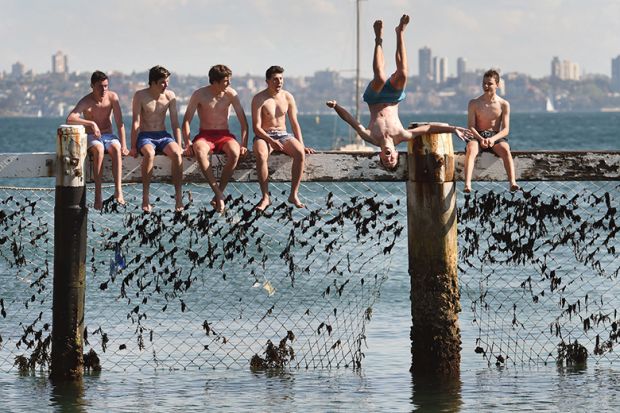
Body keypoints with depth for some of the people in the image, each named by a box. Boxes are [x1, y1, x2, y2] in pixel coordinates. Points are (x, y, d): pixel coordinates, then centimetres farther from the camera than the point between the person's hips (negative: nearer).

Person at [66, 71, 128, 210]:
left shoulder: (112, 97, -3)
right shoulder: (86, 101, -11)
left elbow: (119, 122, -3)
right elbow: (70, 119, -26)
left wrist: (123, 145, -11)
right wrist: (91, 123, -32)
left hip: (108, 135, 2)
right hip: (92, 137, -2)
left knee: (116, 148, -33)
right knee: (99, 149, -37)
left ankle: (118, 190, -43)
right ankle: (98, 194, -40)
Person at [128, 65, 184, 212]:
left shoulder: (170, 96, 5)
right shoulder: (140, 96, -5)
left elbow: (175, 122, 7)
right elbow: (136, 122, -7)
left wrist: (179, 146, -1)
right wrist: (133, 147, -12)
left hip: (163, 135, 3)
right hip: (145, 136, -3)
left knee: (176, 154, -30)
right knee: (149, 153, -38)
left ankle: (178, 195, -27)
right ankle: (145, 198, -34)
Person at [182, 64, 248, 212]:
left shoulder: (230, 94, 0)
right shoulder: (200, 95, -5)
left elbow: (243, 121, 2)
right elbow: (186, 121, -3)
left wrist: (244, 144, -8)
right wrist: (187, 143, -17)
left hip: (224, 135, 1)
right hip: (205, 135, -1)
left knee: (235, 152, -35)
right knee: (199, 151, -39)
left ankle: (219, 192, -24)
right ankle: (218, 194, -37)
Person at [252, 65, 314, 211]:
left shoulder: (288, 97, 8)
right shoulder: (259, 99, -5)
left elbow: (294, 124, 12)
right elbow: (256, 127, -11)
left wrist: (301, 144, 0)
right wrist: (271, 141, -26)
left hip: (283, 135, 3)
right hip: (264, 136, -3)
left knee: (300, 152, -29)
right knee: (260, 154, -39)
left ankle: (294, 194, -22)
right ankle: (265, 197, -32)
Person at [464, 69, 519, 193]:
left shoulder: (504, 105, 6)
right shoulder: (474, 103, 6)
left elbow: (506, 129, -1)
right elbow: (471, 127, 0)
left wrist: (493, 139, -21)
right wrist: (481, 139, -20)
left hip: (496, 137, 0)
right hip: (478, 136, 0)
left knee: (505, 149, -36)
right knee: (471, 149, -36)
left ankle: (513, 183, -53)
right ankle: (467, 184, -55)